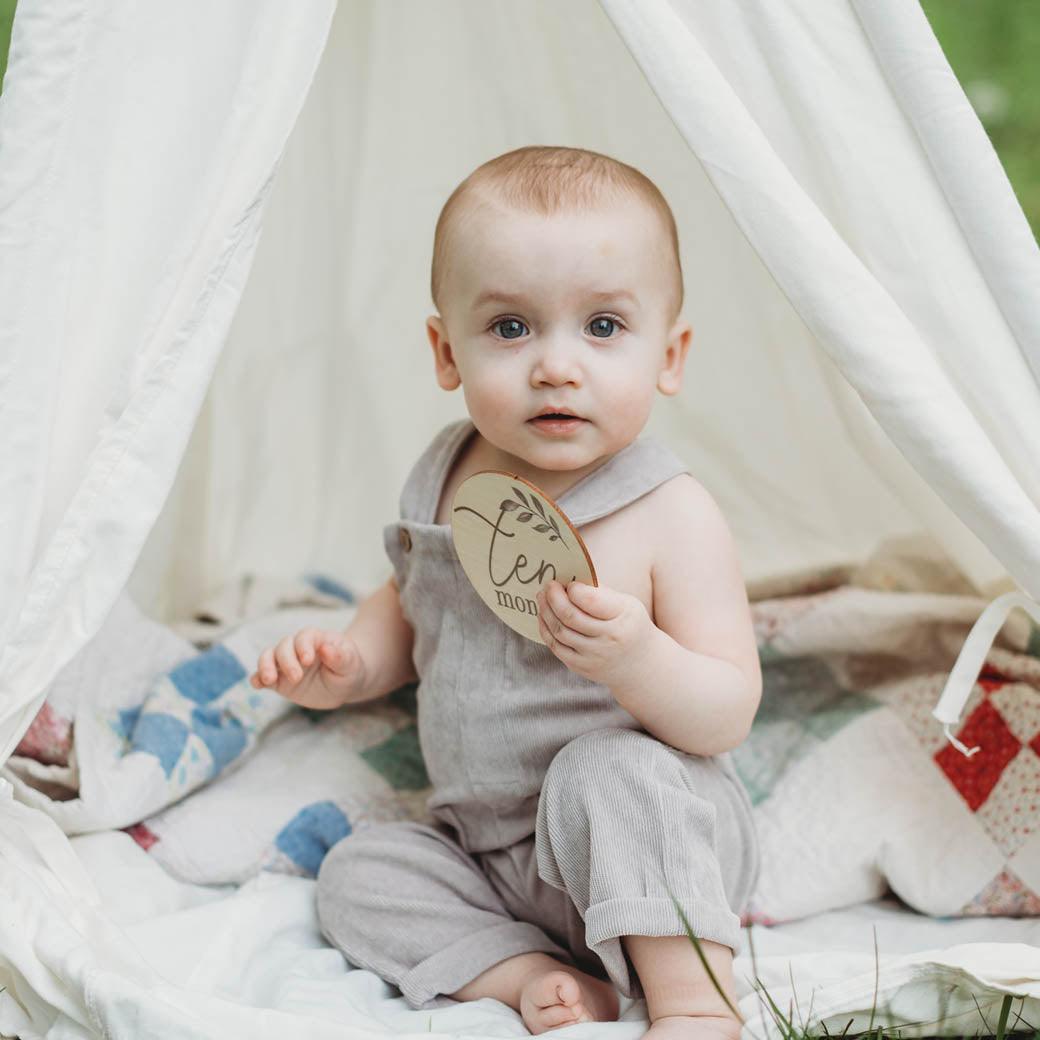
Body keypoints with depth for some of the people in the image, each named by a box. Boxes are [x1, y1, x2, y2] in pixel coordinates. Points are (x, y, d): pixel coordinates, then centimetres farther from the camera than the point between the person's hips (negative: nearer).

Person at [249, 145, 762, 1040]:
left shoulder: (670, 515, -19)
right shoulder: (444, 483, -1)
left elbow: (728, 715, -21)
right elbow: (410, 602, 19)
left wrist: (635, 657, -41)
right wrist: (350, 662, -2)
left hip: (656, 840, -6)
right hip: (490, 855, 7)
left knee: (607, 769, -35)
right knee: (360, 874, -7)